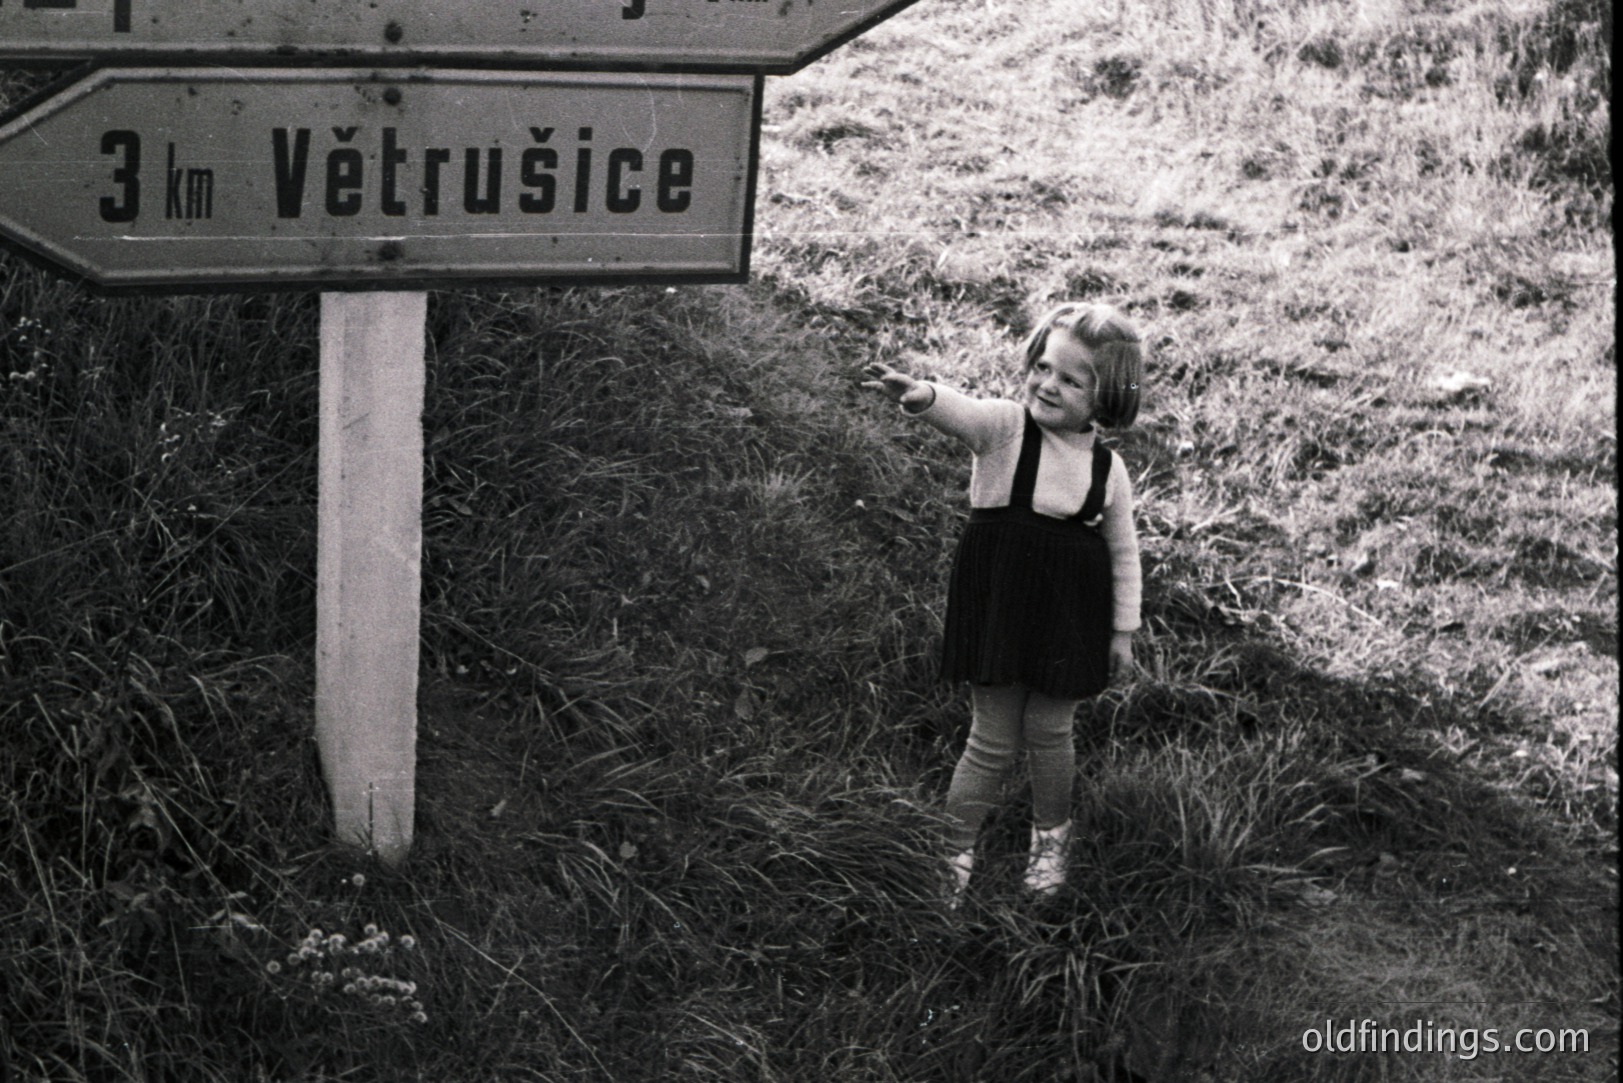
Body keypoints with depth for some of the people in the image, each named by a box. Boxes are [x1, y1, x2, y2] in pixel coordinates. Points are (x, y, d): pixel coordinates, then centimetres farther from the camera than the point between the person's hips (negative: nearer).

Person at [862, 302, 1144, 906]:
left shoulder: (1108, 470, -2)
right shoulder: (1004, 427, -10)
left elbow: (1123, 551, 8)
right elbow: (959, 411, -32)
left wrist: (1124, 630, 10)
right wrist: (918, 395, -55)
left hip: (1069, 614, 2)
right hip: (997, 602, -2)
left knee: (1049, 732, 11)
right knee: (993, 739, 4)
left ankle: (1051, 834, 38)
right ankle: (955, 852, 22)